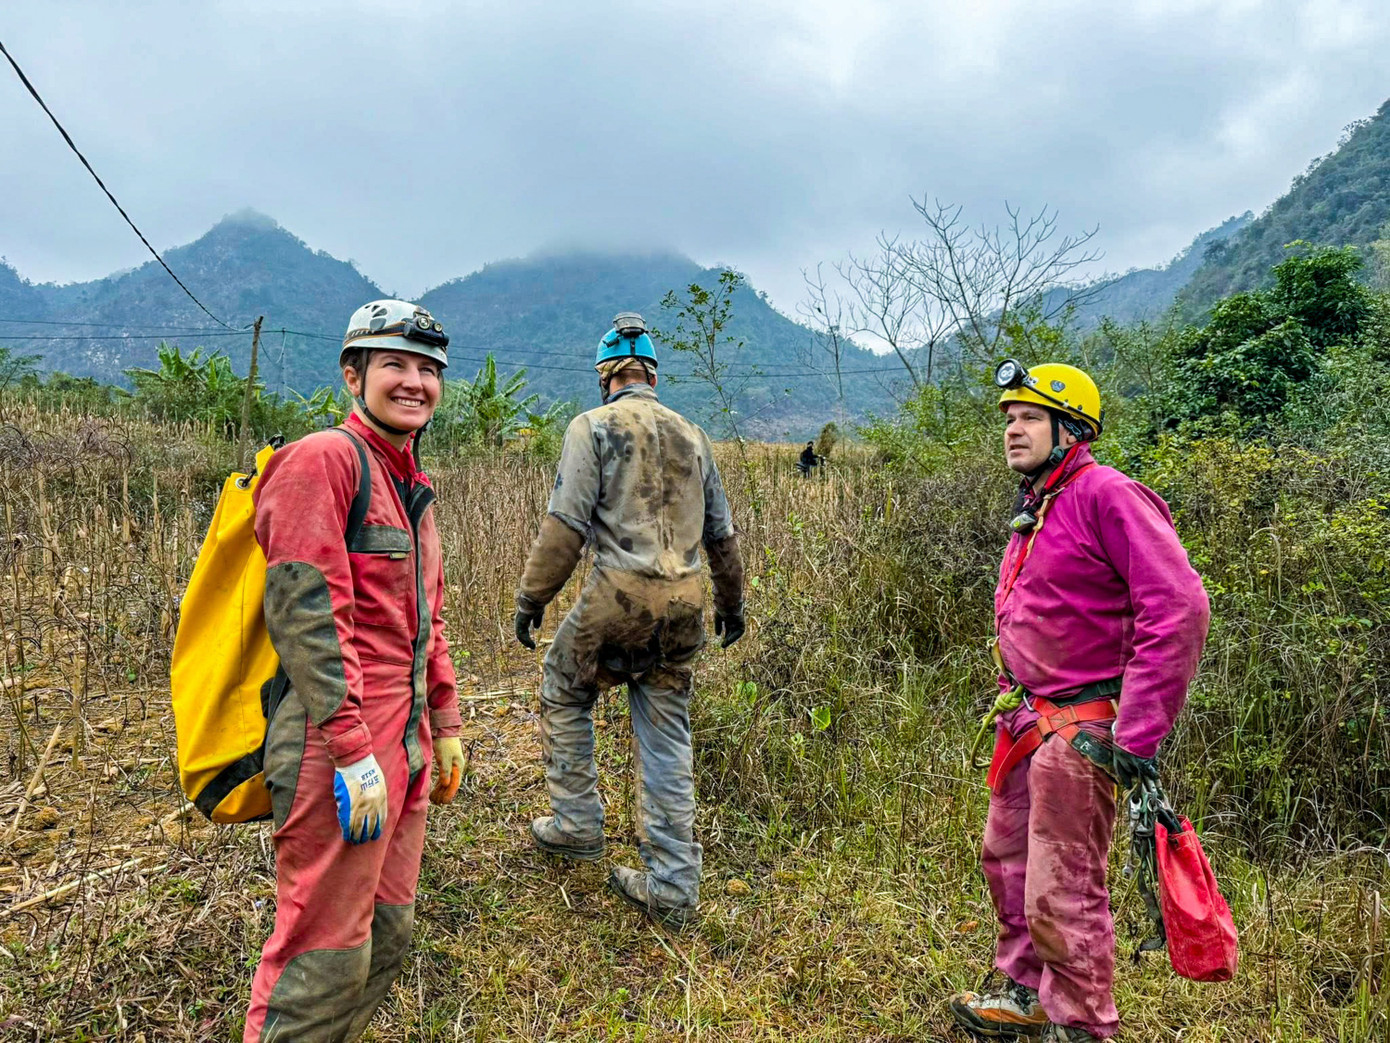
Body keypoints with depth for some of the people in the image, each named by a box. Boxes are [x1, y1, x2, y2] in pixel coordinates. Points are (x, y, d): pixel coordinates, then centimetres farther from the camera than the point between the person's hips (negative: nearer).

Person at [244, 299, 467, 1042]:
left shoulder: (411, 483, 16)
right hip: (338, 750, -9)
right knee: (326, 954, 1)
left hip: (405, 744, 9)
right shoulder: (322, 459, -12)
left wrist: (444, 725, 19)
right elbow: (304, 613, -19)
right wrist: (353, 752, -21)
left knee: (387, 937, 18)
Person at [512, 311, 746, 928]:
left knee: (563, 695, 21)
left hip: (620, 594, -5)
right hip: (684, 602, 5)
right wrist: (732, 604, 28)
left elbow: (566, 523, -11)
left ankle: (576, 826, 27)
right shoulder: (691, 435, 16)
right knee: (666, 738, 10)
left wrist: (531, 597, -3)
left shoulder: (594, 427, -1)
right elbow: (721, 533, 18)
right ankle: (672, 886, 13)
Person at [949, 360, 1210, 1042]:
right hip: (1029, 722, 10)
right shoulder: (1032, 509, 12)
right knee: (1007, 857, 22)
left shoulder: (1106, 495, -17)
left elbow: (1179, 607, -25)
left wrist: (1137, 733, -25)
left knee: (1062, 894, 0)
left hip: (1082, 730, -10)